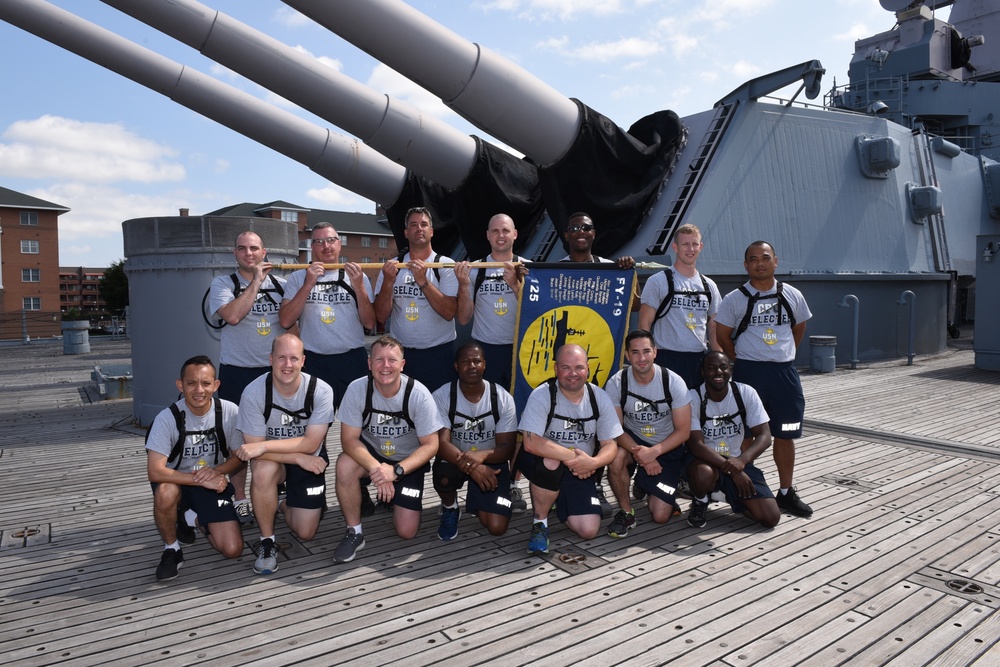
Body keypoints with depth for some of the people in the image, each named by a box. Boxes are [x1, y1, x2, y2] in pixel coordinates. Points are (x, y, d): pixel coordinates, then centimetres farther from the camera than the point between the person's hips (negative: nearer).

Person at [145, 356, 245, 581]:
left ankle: (191, 517, 23)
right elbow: (155, 471, -26)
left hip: (214, 484, 2)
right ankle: (171, 549, -7)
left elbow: (241, 456, -4)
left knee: (232, 550, -9)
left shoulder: (229, 411, -16)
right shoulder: (168, 418, -21)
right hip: (178, 482, -2)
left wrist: (216, 471, -23)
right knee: (166, 492, -39)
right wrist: (200, 479, -29)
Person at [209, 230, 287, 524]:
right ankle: (240, 500, 14)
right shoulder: (222, 284, -1)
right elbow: (232, 315, -19)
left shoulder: (279, 284, 8)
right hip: (237, 372, -3)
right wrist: (256, 282, -15)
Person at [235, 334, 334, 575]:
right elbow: (254, 449, -20)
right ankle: (267, 541, -14)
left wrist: (264, 446, -33)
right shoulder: (254, 392, -23)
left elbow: (311, 444, -23)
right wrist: (299, 458, -29)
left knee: (305, 533, -4)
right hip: (273, 459, 0)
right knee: (263, 470, -37)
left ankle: (283, 505, 32)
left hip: (309, 460, 1)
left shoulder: (321, 391, -23)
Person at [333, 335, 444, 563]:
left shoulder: (419, 394, -23)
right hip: (371, 454, 1)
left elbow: (430, 445, -18)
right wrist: (376, 469, -36)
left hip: (408, 461, 0)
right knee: (345, 465, -33)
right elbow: (349, 439, -18)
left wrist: (396, 471, -31)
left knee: (406, 532, -8)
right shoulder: (357, 389, -20)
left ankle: (392, 498, 27)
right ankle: (354, 533, -12)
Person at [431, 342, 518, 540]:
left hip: (490, 462, 1)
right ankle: (450, 508, 1)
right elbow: (441, 443, -23)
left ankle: (476, 501, 23)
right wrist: (471, 466, -41)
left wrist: (482, 455, -38)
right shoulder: (441, 396, -16)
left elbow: (507, 448, -15)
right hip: (454, 459, 0)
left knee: (496, 528, -14)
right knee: (443, 477, -37)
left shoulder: (503, 398, -14)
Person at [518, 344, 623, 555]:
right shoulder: (542, 395, -18)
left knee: (589, 531, -11)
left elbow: (610, 445, -4)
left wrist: (593, 463, -26)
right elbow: (531, 443, -27)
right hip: (543, 465, -3)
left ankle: (560, 504, 25)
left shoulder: (599, 398, -5)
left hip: (580, 471, 4)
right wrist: (572, 456, -28)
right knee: (551, 462, -39)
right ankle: (540, 523, -12)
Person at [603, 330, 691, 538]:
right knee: (616, 459, -36)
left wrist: (654, 452, -29)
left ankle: (646, 487, 27)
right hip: (633, 441, 0)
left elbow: (683, 431, -14)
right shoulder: (616, 383, -16)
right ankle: (626, 512, -10)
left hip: (667, 448, 0)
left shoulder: (673, 382, -17)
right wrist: (640, 453, -30)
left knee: (660, 516, -8)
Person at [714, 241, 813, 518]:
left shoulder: (793, 295, 5)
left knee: (785, 434, 9)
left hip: (785, 372, 3)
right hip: (748, 372, -2)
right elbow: (722, 335, 2)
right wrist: (744, 362, 4)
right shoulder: (734, 299, -3)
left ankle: (786, 492, 21)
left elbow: (799, 329, 18)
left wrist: (783, 356, 12)